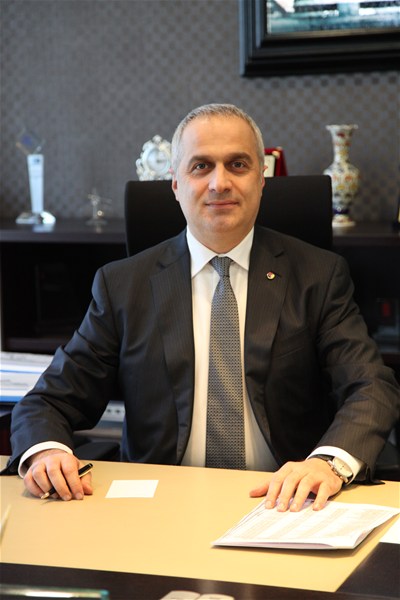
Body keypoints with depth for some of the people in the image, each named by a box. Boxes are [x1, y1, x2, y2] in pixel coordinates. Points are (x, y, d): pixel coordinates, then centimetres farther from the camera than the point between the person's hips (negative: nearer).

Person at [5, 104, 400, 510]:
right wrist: (45, 451, -18)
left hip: (284, 505, 0)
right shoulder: (121, 285, 8)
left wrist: (328, 462, -26)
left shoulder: (319, 276, 6)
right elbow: (50, 400, 7)